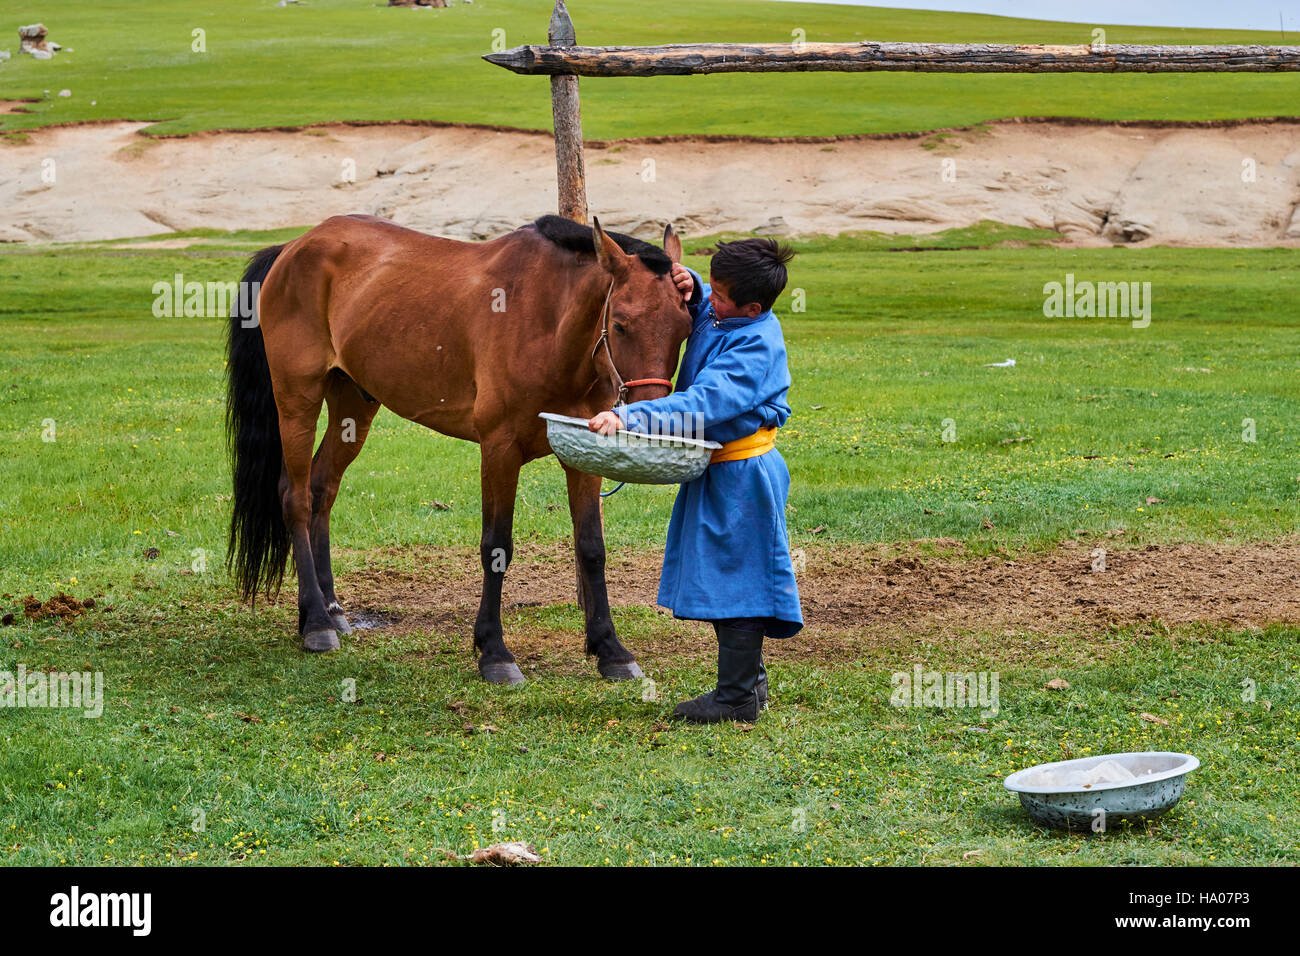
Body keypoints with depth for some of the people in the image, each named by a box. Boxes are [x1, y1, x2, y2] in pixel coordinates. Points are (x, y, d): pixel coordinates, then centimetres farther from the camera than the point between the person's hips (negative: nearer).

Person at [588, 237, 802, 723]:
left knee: (734, 575, -3)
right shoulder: (722, 315, 2)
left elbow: (702, 405, -35)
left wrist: (629, 418, -43)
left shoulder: (754, 346, -25)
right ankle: (748, 680, 30)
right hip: (717, 469, 10)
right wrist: (689, 287, 0)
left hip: (740, 476, -10)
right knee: (724, 577, 18)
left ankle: (737, 697, 5)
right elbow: (698, 302, 26)